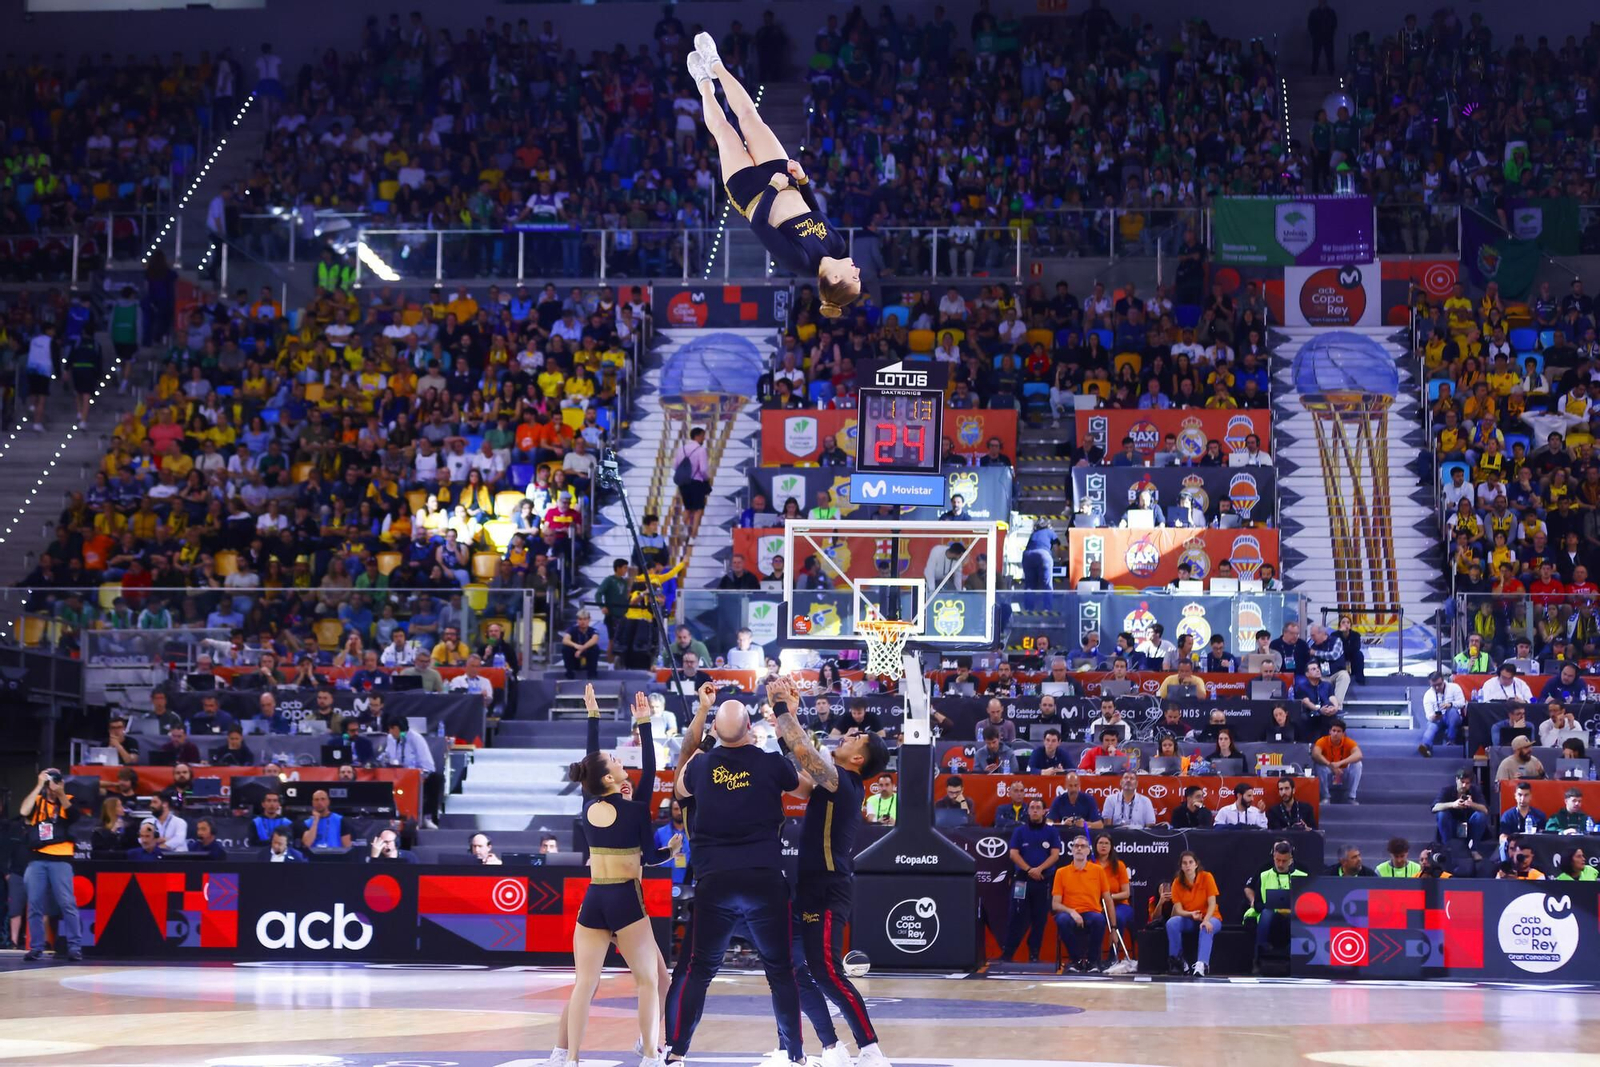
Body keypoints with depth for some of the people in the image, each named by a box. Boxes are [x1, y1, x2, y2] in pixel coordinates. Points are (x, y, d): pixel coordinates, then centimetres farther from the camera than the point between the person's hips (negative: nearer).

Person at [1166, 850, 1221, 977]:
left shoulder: (1206, 877, -12)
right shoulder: (1177, 882, -6)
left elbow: (1212, 903, -18)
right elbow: (1178, 910, -9)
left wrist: (1206, 920, -36)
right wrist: (1191, 914, -30)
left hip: (1210, 918, -3)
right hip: (1188, 919, 3)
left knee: (1206, 928, -38)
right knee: (1171, 923, -27)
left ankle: (1202, 964, -49)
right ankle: (1177, 961, -17)